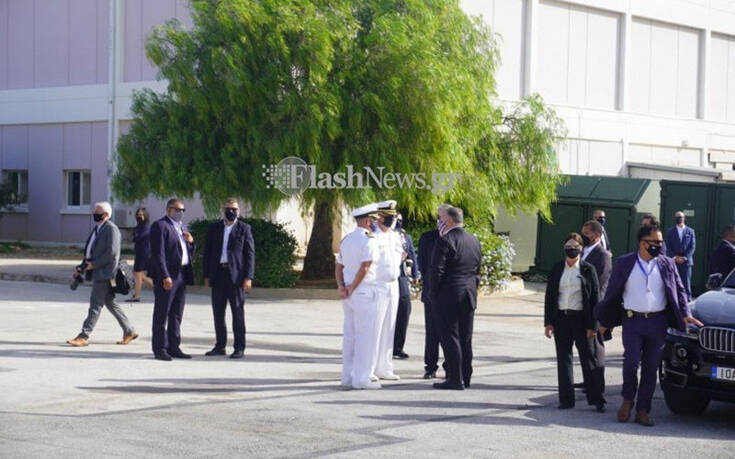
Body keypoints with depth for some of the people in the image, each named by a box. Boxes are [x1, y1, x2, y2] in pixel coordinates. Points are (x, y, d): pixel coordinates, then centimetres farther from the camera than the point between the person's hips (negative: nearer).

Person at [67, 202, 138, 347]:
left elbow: (112, 252, -20)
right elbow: (90, 250, 22)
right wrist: (82, 268, 15)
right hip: (97, 273, 10)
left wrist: (94, 264, -18)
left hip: (104, 273, -10)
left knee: (96, 304, -7)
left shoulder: (111, 229, -12)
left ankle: (84, 336, -5)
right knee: (110, 303, 13)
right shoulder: (97, 228, 16)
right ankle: (129, 331, 21)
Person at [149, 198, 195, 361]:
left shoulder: (182, 227, 20)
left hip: (182, 275, 8)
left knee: (177, 314, 12)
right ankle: (159, 349, 2)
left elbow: (188, 253, 24)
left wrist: (190, 242, 3)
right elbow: (158, 254, -15)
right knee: (162, 314, -2)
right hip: (166, 277, -8)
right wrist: (165, 277, -21)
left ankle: (173, 347, 18)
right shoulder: (160, 226, -8)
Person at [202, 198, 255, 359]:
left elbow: (250, 254, -1)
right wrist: (206, 275, 5)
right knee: (218, 312, 7)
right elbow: (207, 252, 11)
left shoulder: (244, 229, 2)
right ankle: (220, 346, 16)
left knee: (237, 312, 0)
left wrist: (248, 277, -9)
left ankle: (239, 347, 4)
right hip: (218, 274, 4)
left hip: (236, 275, -3)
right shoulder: (214, 228, 11)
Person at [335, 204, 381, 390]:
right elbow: (364, 267, -20)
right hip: (364, 292, -8)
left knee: (349, 335, 12)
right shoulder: (369, 240, -12)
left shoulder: (346, 239, 14)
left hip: (349, 294, 8)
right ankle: (361, 379, -1)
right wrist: (352, 288, -12)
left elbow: (338, 266, 12)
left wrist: (342, 287, 1)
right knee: (366, 336, -2)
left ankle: (347, 377, 17)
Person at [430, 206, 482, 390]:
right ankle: (466, 377, 18)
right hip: (469, 296, 7)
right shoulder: (474, 241, 11)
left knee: (450, 337, -3)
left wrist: (434, 293, -6)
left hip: (448, 295, -7)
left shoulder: (445, 240, -13)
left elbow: (437, 270, -16)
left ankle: (455, 379, -4)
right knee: (465, 338, 12)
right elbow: (477, 270, 15)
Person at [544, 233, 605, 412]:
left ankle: (597, 400, 5)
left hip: (581, 318, -3)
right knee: (563, 358, 6)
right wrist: (548, 322, 1)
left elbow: (595, 298, -2)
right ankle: (566, 399, 12)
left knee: (589, 359, 0)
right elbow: (550, 295, 8)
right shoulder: (557, 269, 7)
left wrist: (592, 325, -8)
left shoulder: (588, 269, -1)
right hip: (561, 318, 3)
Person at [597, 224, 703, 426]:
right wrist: (605, 322, 8)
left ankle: (643, 410, 11)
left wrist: (685, 315, -1)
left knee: (651, 367, 4)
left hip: (658, 322, 2)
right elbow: (612, 294, 7)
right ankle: (627, 400, 10)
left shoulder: (667, 264, 6)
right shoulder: (624, 263, 2)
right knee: (631, 361, -14)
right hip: (632, 321, -2)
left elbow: (680, 291, 13)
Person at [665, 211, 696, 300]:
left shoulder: (690, 231, 9)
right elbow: (668, 247, 5)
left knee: (686, 282, -3)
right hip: (673, 262, 1)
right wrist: (675, 257, -9)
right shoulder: (670, 231, 11)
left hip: (686, 261, -1)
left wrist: (684, 258, -9)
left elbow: (692, 247, 3)